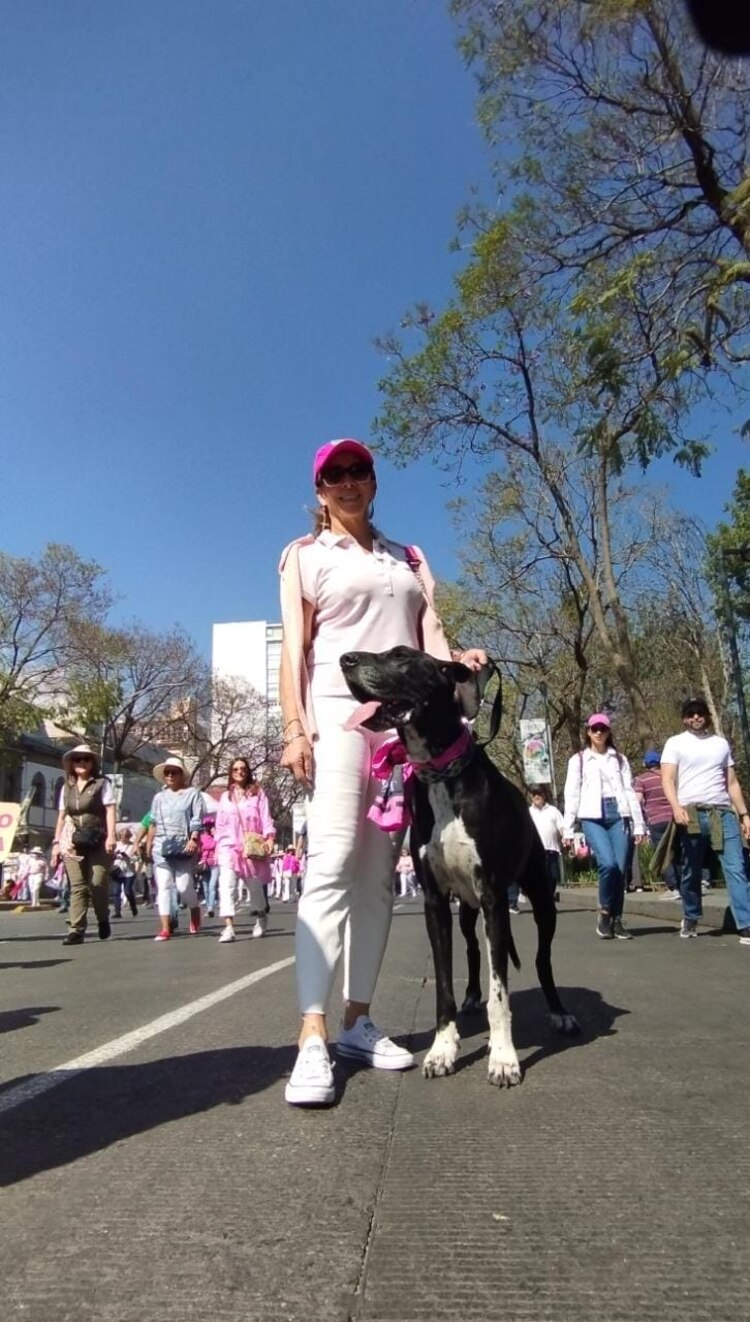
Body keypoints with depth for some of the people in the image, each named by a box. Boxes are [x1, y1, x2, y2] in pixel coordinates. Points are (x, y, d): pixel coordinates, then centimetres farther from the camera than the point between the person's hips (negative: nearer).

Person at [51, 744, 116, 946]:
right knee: (77, 886, -2)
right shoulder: (67, 787, 16)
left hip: (97, 842, -3)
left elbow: (110, 810, -5)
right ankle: (77, 930, -2)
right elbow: (61, 816, 17)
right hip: (72, 843, 3)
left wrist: (111, 836, -15)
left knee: (97, 883, -5)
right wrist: (57, 842, 10)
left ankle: (103, 920, 19)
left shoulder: (101, 783, 3)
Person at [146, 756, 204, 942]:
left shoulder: (192, 793, 2)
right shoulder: (159, 796, 15)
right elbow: (153, 822, 18)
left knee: (184, 886, -4)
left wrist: (193, 839, -17)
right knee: (163, 886, -3)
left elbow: (197, 820, -5)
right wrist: (149, 844, 15)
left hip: (184, 846, -4)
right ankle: (165, 928, -2)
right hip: (162, 847, 4)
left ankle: (195, 913, 27)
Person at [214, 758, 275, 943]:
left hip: (251, 846, -1)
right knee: (227, 884, -15)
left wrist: (269, 837, -14)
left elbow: (266, 817, -2)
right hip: (229, 845, 2)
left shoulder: (258, 792, 6)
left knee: (254, 884, 9)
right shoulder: (225, 796, 14)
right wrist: (219, 844, 8)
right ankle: (229, 927, -20)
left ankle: (261, 918, 35)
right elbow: (220, 823, 15)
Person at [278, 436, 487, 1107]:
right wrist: (294, 726, -8)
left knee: (380, 871, 2)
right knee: (332, 861, -16)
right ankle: (312, 1038, -16)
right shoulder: (306, 554, 14)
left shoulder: (409, 559, 24)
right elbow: (294, 646, 3)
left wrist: (457, 661, -8)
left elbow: (430, 633, 15)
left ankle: (358, 1020, 10)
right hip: (337, 709, -3)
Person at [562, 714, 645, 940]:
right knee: (608, 864, -20)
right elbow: (572, 794, 6)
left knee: (620, 869, -4)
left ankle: (617, 920, 11)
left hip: (619, 815, 2)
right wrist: (567, 828, -1)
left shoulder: (620, 759, 17)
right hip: (592, 817, -2)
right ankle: (605, 912, 2)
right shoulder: (578, 760, 12)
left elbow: (630, 792, 12)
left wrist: (638, 825, 5)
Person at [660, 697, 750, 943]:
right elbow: (668, 779, -6)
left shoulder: (721, 743, 17)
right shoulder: (675, 743, 5)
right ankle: (690, 919, 25)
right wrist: (676, 807, -22)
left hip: (724, 813, 3)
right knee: (691, 872, 7)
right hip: (691, 814, -2)